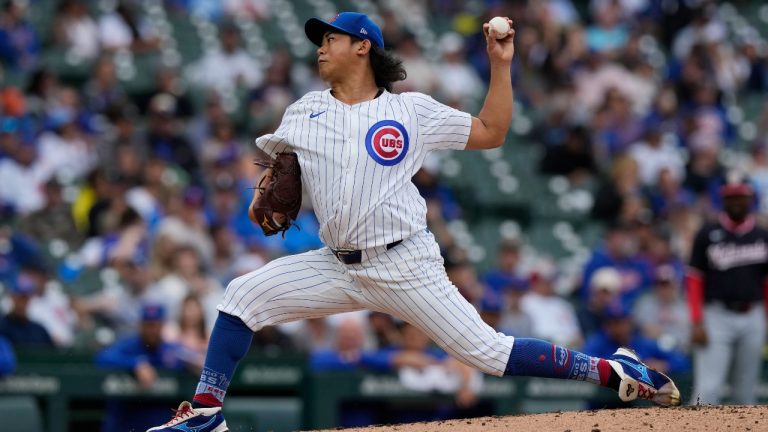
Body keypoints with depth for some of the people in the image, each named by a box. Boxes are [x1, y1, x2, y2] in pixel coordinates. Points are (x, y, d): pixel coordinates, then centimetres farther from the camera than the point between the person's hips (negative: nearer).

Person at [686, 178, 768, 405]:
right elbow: (694, 279, -1)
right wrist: (697, 324, -9)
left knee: (746, 391, 8)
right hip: (716, 316, -3)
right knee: (708, 388, -11)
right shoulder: (708, 234, 1)